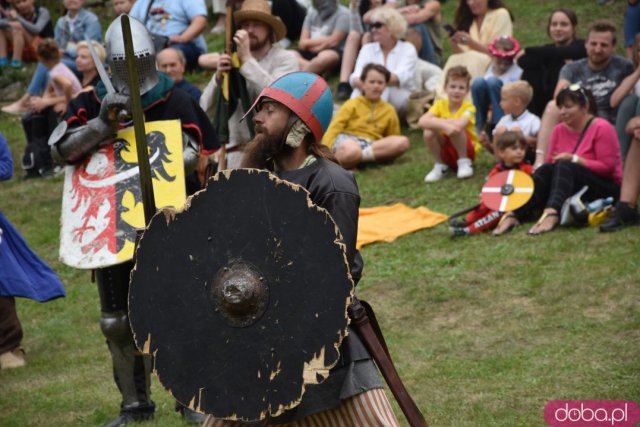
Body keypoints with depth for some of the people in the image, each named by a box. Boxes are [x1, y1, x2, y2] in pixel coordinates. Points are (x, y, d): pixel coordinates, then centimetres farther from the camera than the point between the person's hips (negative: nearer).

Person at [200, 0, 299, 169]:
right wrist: (218, 77, -10)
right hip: (233, 154, 4)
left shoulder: (285, 58, 1)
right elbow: (206, 110, 8)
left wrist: (247, 59, -15)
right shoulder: (232, 60, 13)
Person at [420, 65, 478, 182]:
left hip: (467, 150, -3)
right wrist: (443, 125, -42)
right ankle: (440, 166, -4)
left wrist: (436, 121, -26)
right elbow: (422, 122, -25)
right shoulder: (440, 105, -6)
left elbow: (459, 124, -38)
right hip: (445, 152, 3)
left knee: (456, 129, -32)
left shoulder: (469, 107, -15)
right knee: (428, 132, -25)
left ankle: (464, 163, -10)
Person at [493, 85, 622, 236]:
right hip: (573, 190, 5)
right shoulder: (559, 130, 8)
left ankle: (552, 213, -59)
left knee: (565, 167, -31)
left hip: (606, 188, -5)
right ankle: (514, 215, -40)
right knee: (547, 169, -23)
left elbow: (607, 167, -15)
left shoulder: (602, 128, -10)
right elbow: (550, 162, 5)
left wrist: (574, 159, -21)